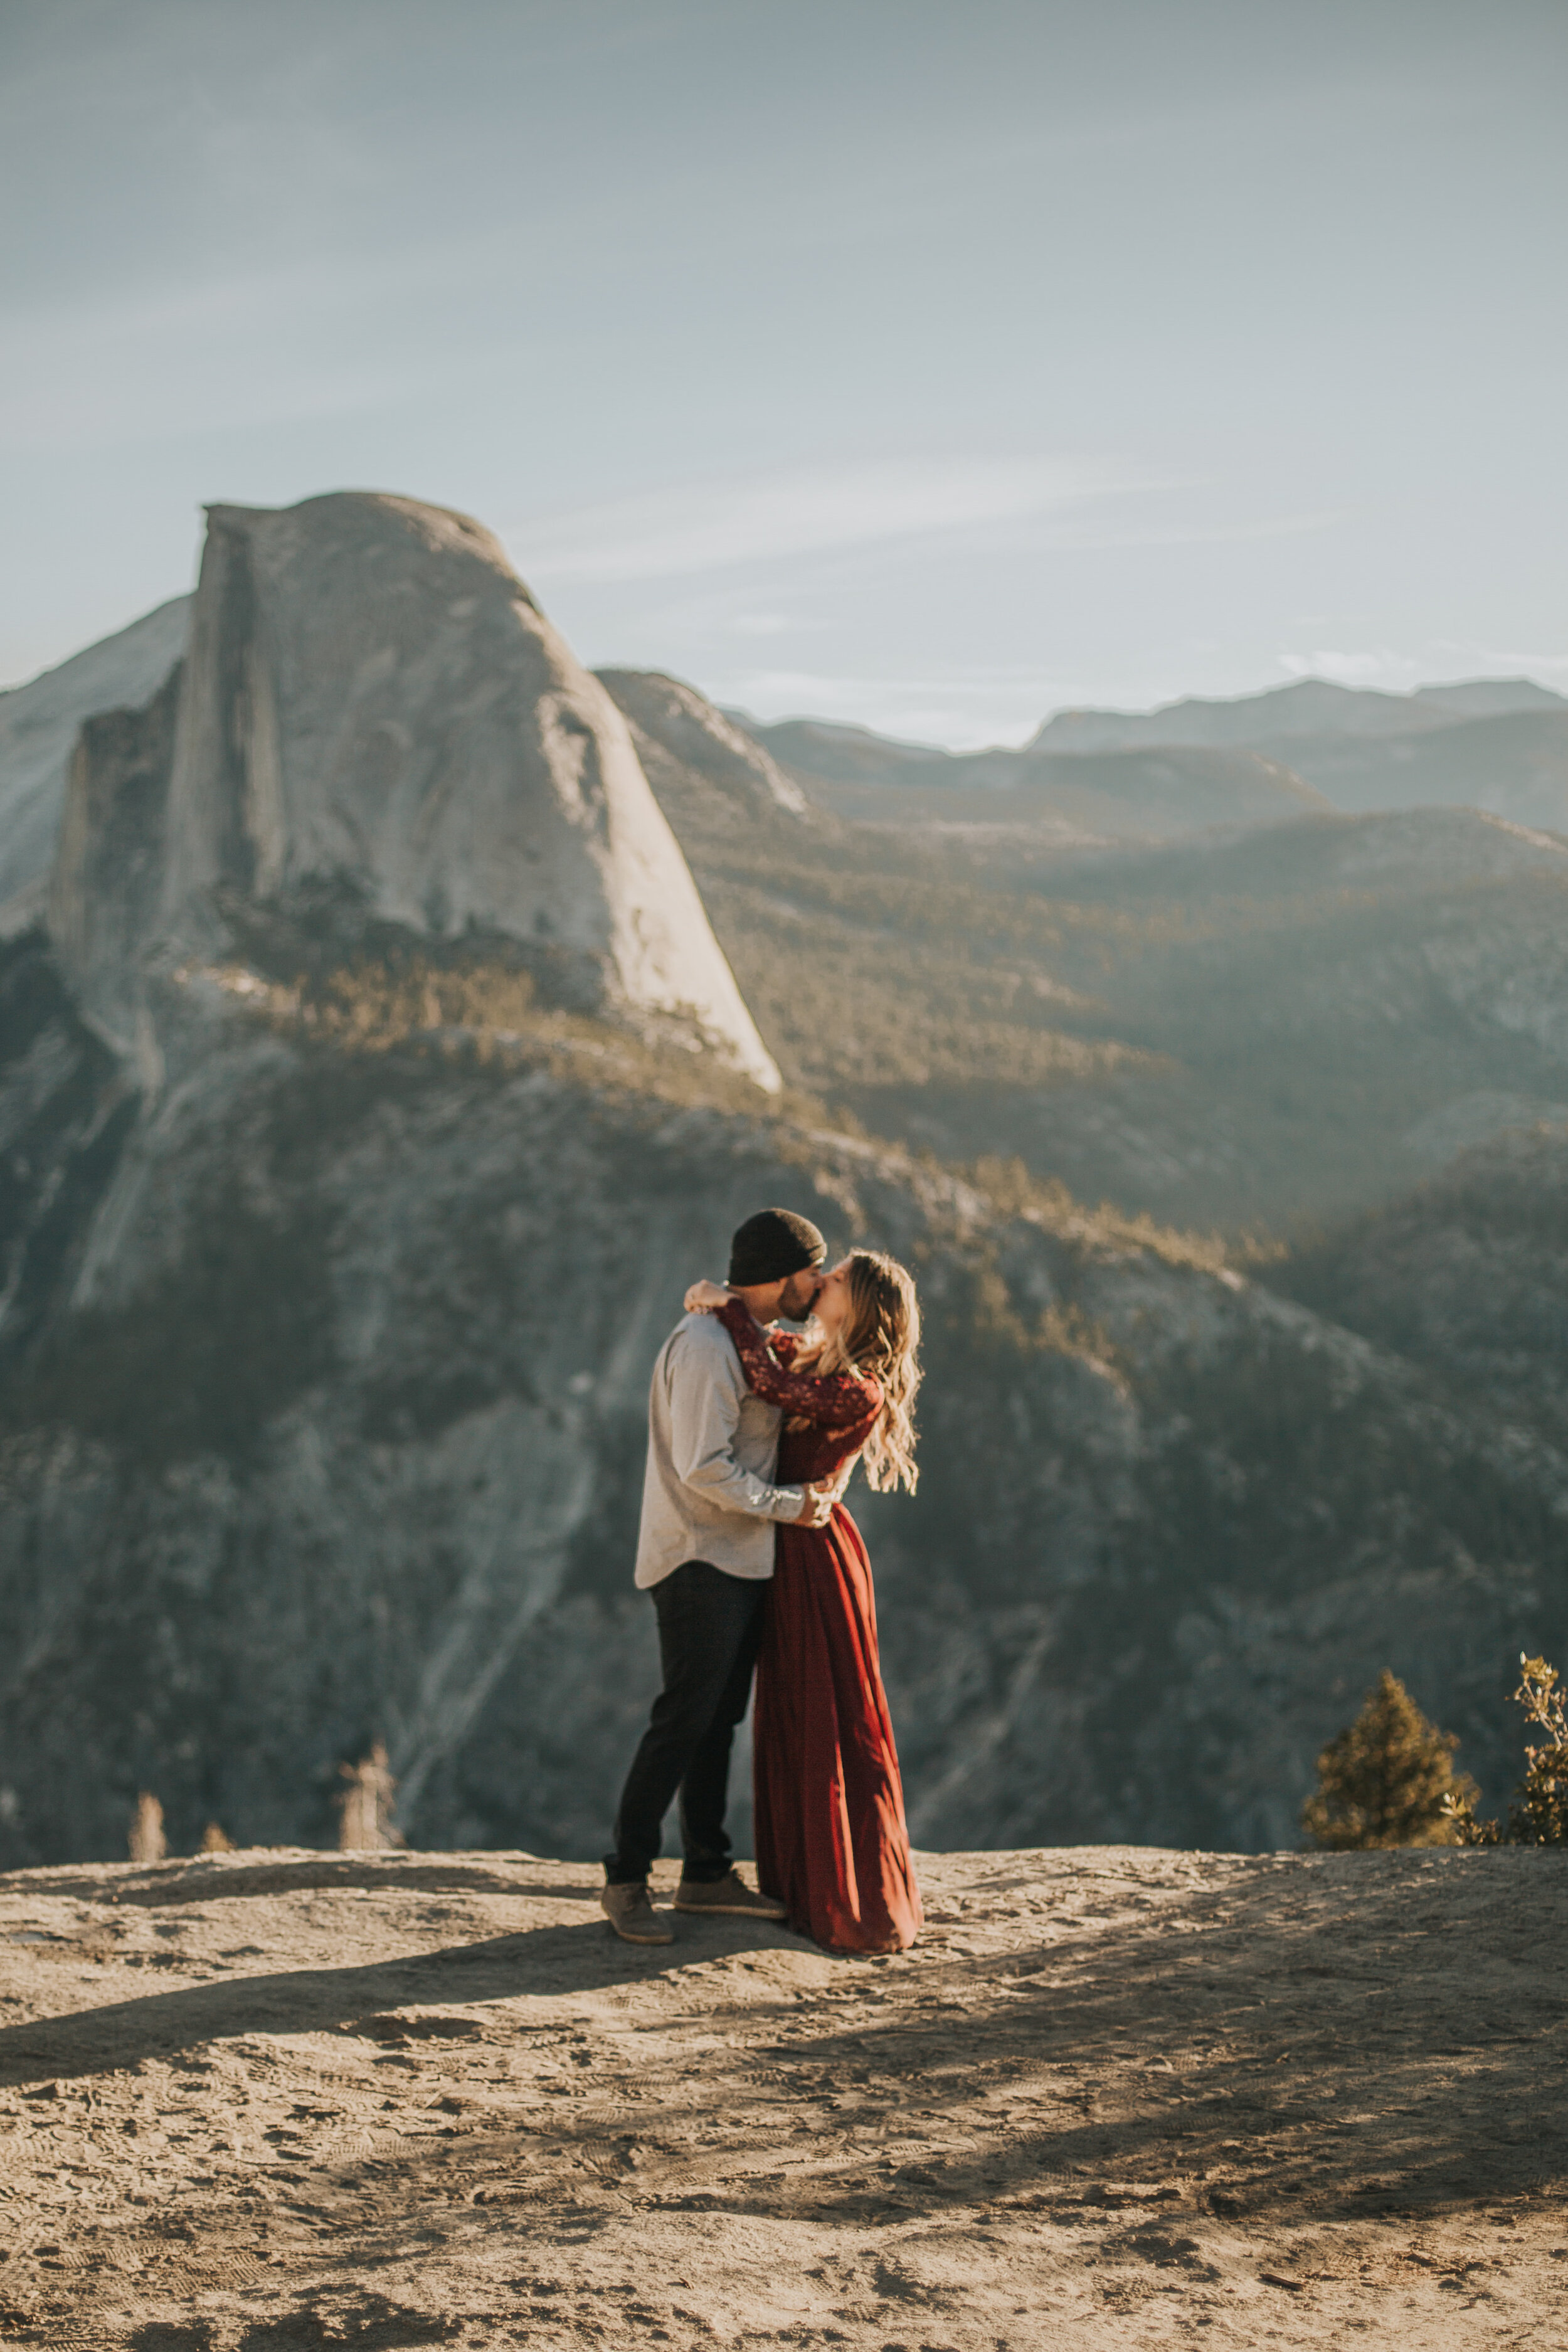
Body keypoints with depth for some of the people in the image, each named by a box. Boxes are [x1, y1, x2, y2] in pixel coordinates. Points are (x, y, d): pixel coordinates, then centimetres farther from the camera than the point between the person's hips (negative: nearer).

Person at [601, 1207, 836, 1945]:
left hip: (740, 1564, 10)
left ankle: (706, 1872, 19)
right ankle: (625, 1880, -3)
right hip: (699, 1564, -10)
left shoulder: (747, 1339, 16)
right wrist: (789, 1504, -15)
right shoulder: (706, 1346, -18)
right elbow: (703, 1469, -23)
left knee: (718, 1722, 12)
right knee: (683, 1723, -10)